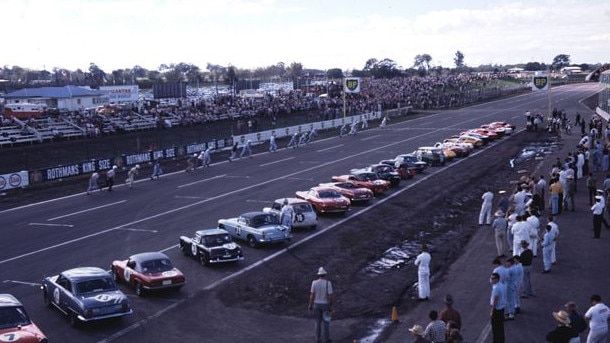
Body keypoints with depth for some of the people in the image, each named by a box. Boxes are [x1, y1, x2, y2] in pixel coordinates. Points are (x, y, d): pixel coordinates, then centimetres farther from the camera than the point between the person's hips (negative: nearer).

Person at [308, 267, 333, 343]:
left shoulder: (314, 282, -11)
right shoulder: (328, 283, -17)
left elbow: (312, 295, -7)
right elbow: (330, 296, -16)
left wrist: (310, 305, 4)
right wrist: (331, 306, -7)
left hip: (317, 304, 2)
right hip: (325, 304, -2)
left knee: (318, 322, 12)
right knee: (326, 322, 11)